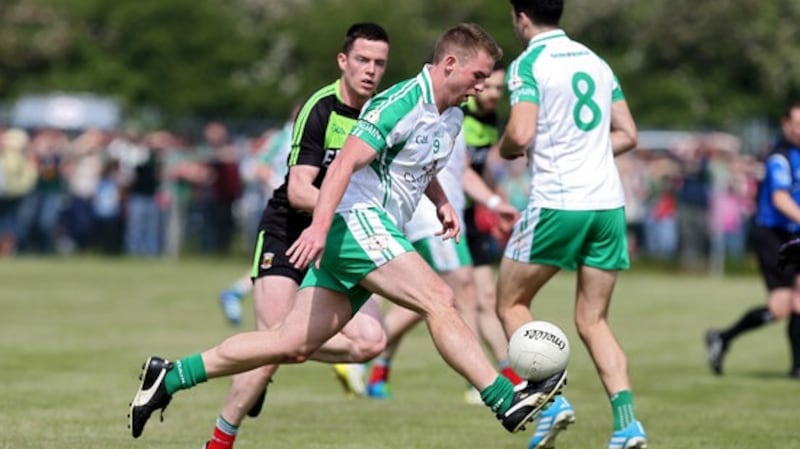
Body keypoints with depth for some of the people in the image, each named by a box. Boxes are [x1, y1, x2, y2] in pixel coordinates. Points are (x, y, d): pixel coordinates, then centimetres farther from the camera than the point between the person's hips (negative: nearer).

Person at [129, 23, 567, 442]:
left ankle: (169, 377, 8)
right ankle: (507, 402, -24)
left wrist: (442, 202, 18)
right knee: (439, 301, -21)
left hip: (371, 233, 9)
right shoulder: (402, 103, -14)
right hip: (357, 219, -9)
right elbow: (346, 161, -21)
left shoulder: (452, 117, 16)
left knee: (293, 345, 4)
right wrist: (321, 225, -32)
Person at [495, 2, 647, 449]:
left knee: (512, 303, 12)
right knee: (593, 321, 10)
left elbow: (521, 134, -16)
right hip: (609, 202, 6)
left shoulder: (528, 64, -5)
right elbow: (627, 134, 16)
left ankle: (550, 399, -5)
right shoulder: (596, 61, 15)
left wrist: (506, 149, 5)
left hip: (556, 202, -6)